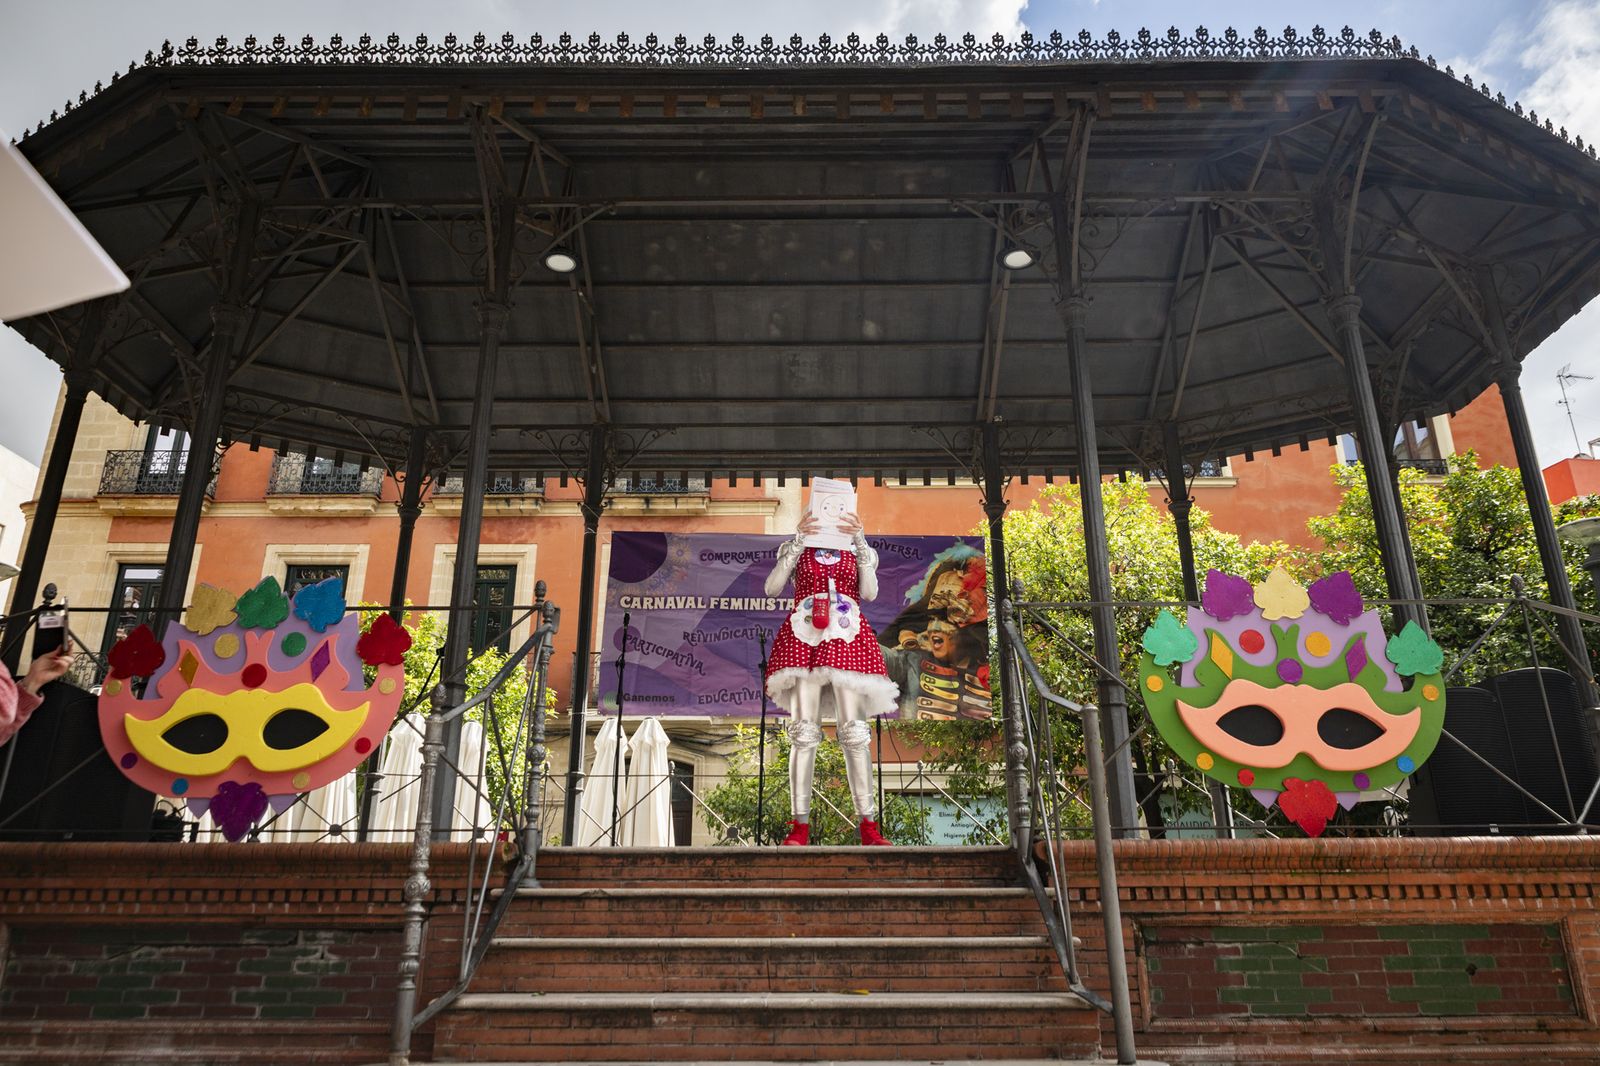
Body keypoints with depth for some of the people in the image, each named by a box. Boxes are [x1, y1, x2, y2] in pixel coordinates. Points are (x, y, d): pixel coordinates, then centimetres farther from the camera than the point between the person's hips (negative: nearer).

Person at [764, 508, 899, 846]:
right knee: (804, 730, -4)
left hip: (846, 639, 0)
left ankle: (868, 824, -2)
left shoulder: (858, 550, 18)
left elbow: (870, 592, -1)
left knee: (854, 730, -5)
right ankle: (800, 824, -2)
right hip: (804, 638, 0)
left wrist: (860, 541, -7)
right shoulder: (797, 549, 16)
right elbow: (772, 587, -1)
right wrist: (798, 540, -5)